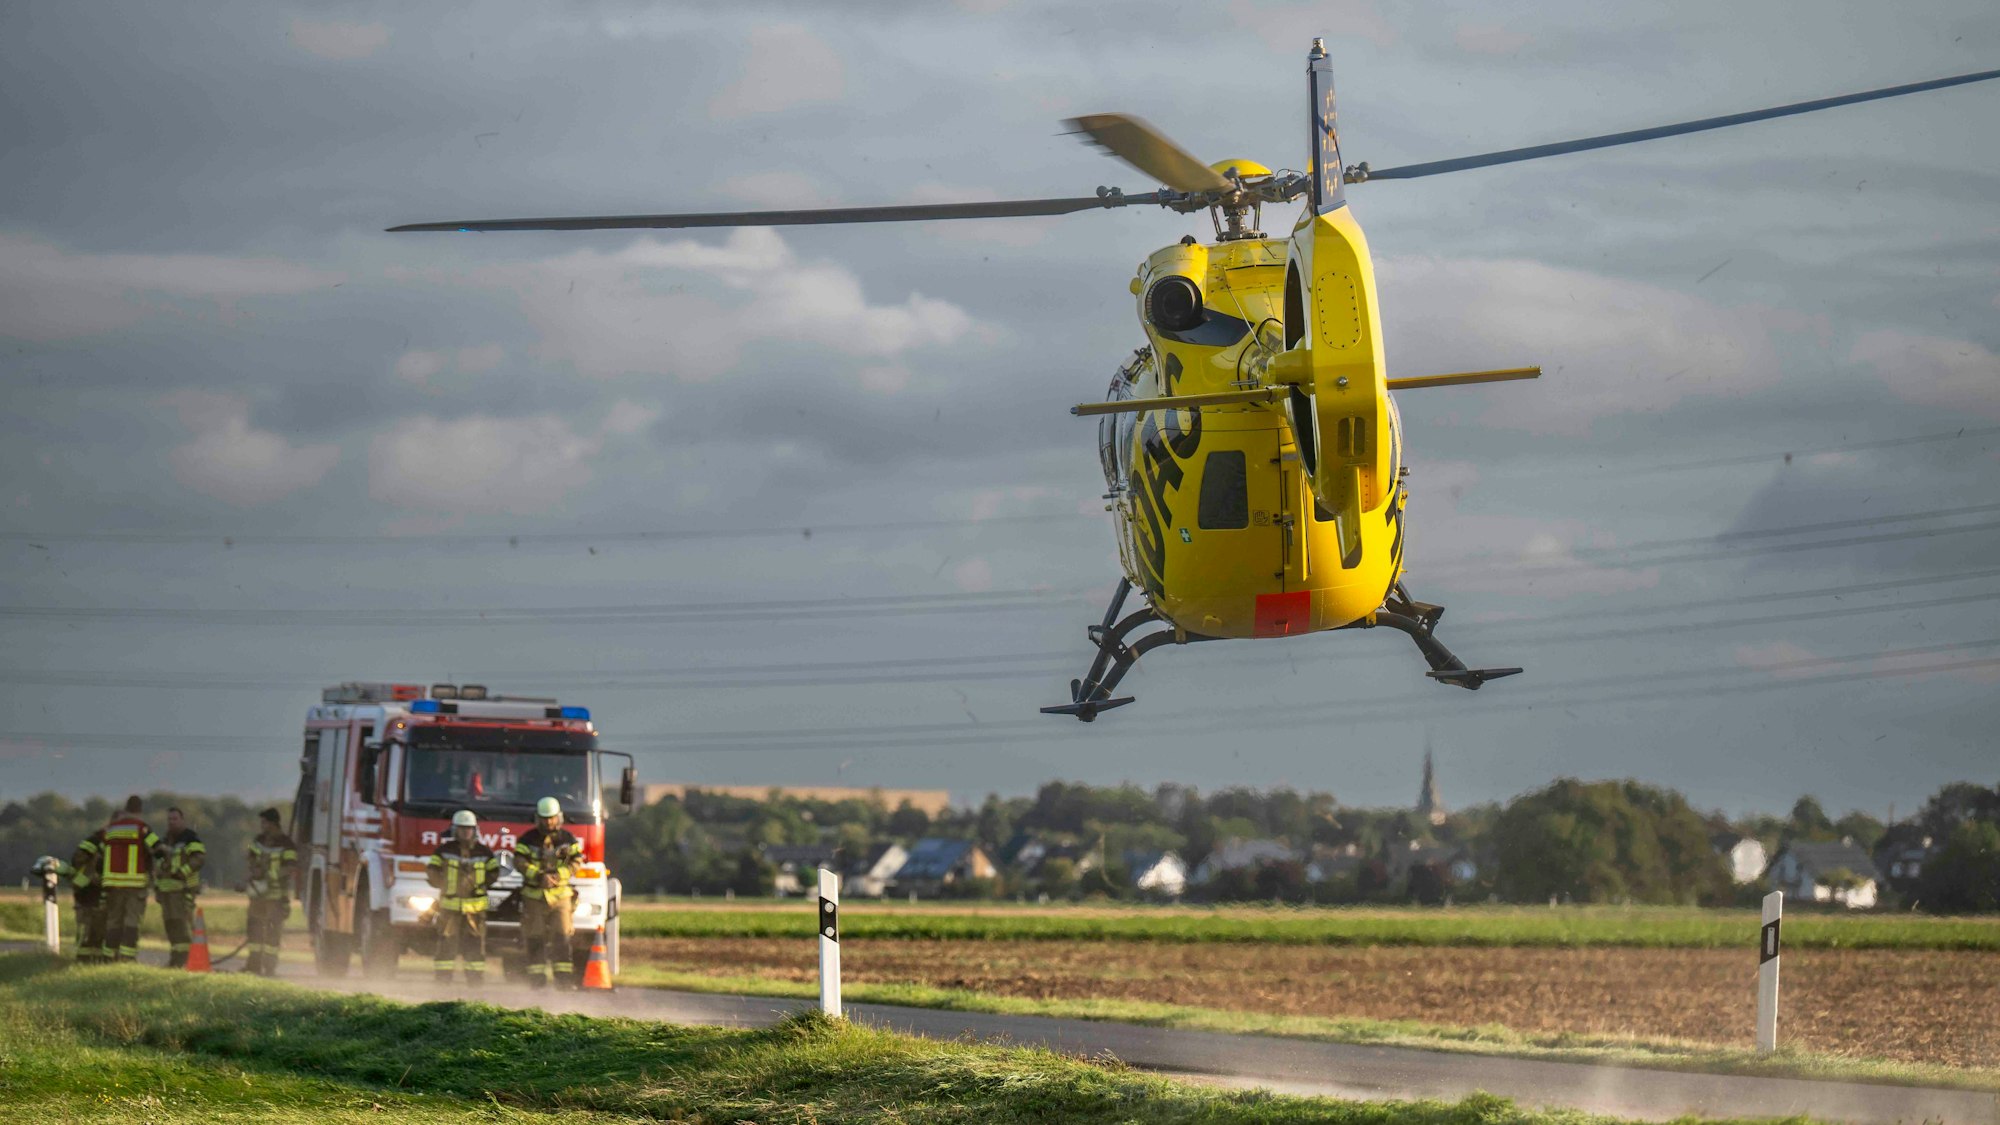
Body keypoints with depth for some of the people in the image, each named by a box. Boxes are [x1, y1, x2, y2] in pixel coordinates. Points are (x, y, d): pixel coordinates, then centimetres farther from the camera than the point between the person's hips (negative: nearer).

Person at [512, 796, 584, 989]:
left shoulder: (567, 839, 5)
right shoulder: (528, 839, 0)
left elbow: (576, 861, -2)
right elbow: (520, 862, -10)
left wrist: (558, 875, -19)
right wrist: (539, 876, -24)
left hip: (560, 894, 0)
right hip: (534, 895, 0)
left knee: (562, 936, -7)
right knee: (535, 937, 1)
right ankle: (537, 979, 6)